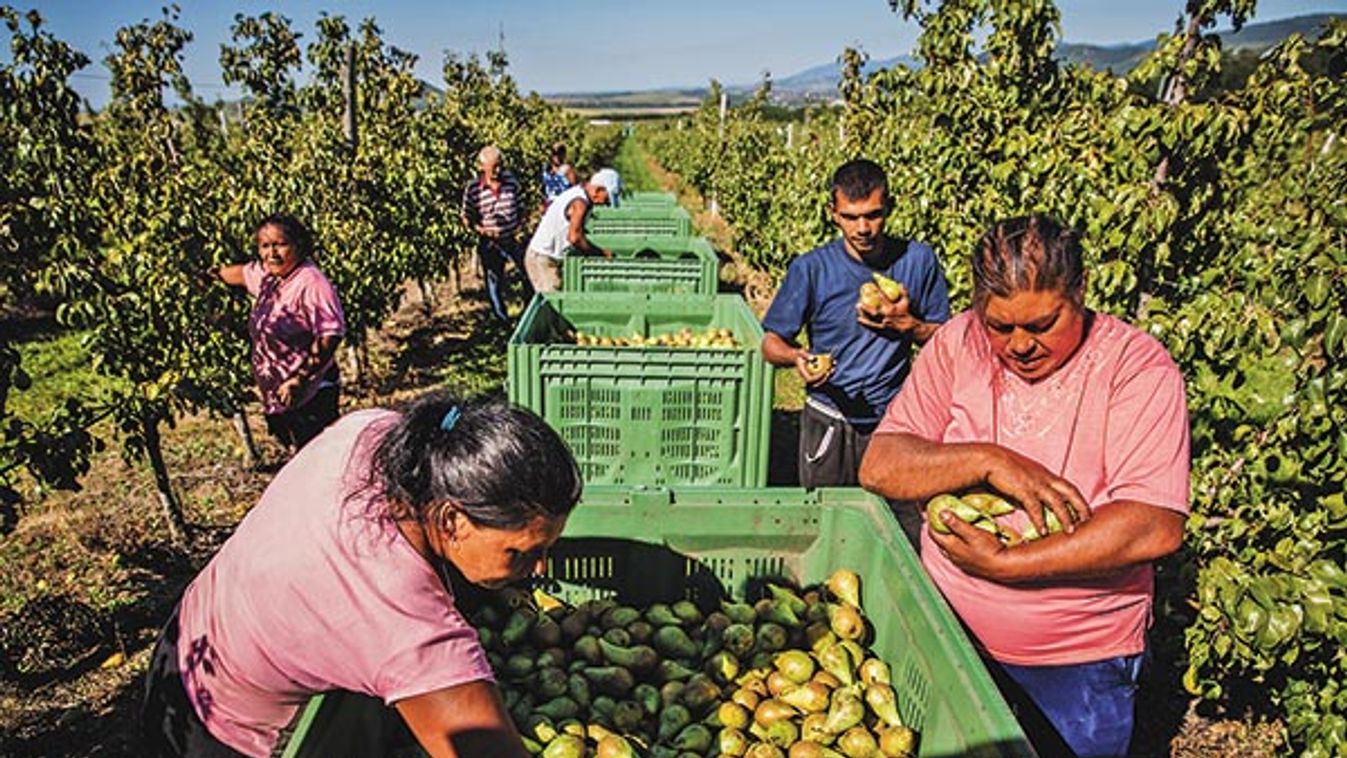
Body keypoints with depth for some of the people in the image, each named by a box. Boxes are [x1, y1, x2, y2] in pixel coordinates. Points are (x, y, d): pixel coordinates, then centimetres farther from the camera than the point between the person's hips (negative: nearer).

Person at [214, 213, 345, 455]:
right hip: (276, 396, 9)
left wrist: (298, 380, -24)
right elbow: (240, 273, 33)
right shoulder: (266, 276, 9)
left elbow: (330, 336, -22)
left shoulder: (311, 283, -17)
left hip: (310, 396, -9)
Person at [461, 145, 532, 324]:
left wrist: (520, 225, -6)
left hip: (514, 237, 2)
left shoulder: (510, 180, -4)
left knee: (529, 273, 8)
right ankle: (502, 319, 26)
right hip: (490, 243, -2)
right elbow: (466, 217, -5)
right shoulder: (473, 189, -13)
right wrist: (480, 229, -22)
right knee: (494, 281, 8)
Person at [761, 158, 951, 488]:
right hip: (829, 425, -1)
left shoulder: (918, 260, -4)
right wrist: (797, 357, -24)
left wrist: (907, 324, -15)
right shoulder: (811, 269, -9)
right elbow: (772, 342, -3)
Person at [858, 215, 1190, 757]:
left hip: (1079, 664, -2)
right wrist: (987, 461, -26)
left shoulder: (1138, 366, -15)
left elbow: (1156, 528, -24)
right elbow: (878, 466, -11)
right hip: (949, 636, 3)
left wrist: (1002, 564, -26)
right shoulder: (958, 343, -6)